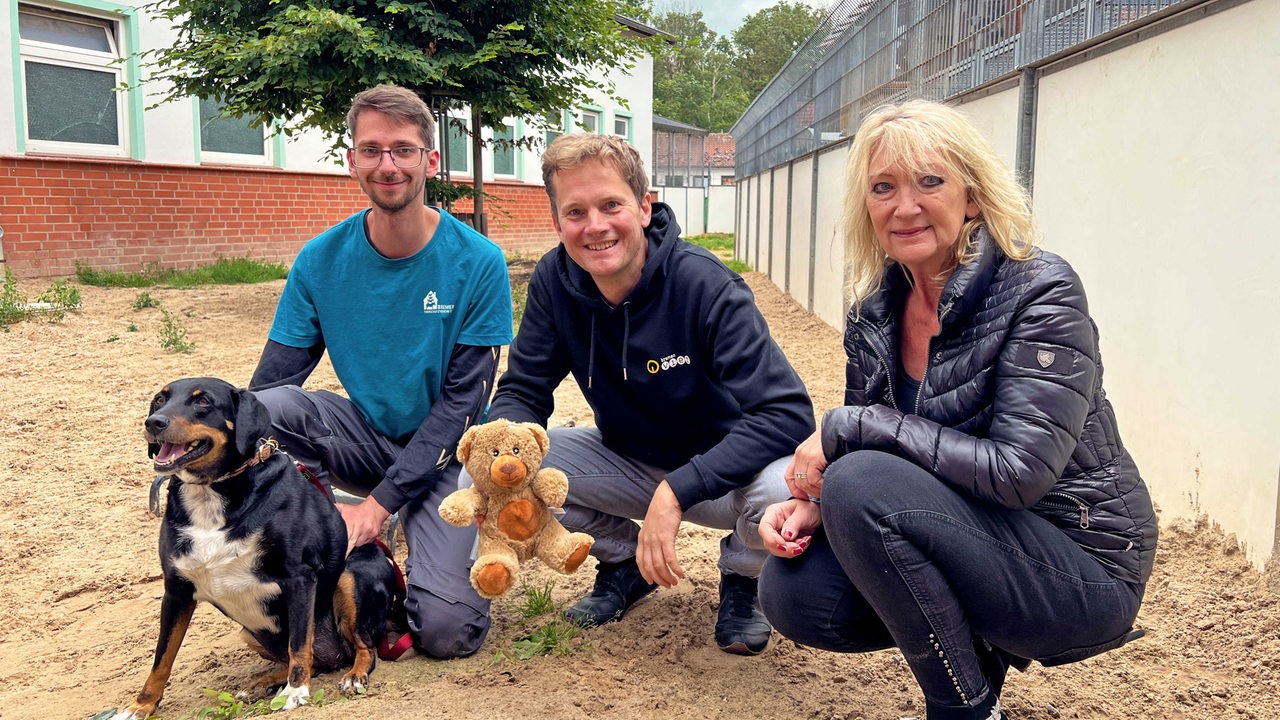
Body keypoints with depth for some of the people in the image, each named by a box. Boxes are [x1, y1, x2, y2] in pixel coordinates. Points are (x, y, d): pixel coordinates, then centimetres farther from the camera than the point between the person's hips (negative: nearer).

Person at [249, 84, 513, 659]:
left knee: (446, 630, -22)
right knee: (262, 410, -28)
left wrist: (379, 503, -20)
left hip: (442, 453, -3)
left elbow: (463, 400, -14)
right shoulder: (320, 261, -7)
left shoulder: (477, 262, -14)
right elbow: (272, 381, -7)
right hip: (365, 436, 3)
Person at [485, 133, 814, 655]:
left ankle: (740, 576, 2)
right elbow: (523, 391, -5)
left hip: (722, 468, -4)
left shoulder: (705, 286, -26)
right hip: (630, 463, 4)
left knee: (786, 489, -38)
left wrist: (676, 491, -38)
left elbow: (788, 413, -31)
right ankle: (625, 560, 9)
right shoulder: (554, 281, -12)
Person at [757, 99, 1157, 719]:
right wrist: (812, 502, -14)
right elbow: (863, 443, 8)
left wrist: (845, 428, -24)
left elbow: (1018, 470, -27)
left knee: (862, 483, -28)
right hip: (972, 540, 6)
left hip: (1080, 570, -6)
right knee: (791, 591, -11)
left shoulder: (1040, 290, -19)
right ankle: (976, 642, 12)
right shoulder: (874, 309, 0)